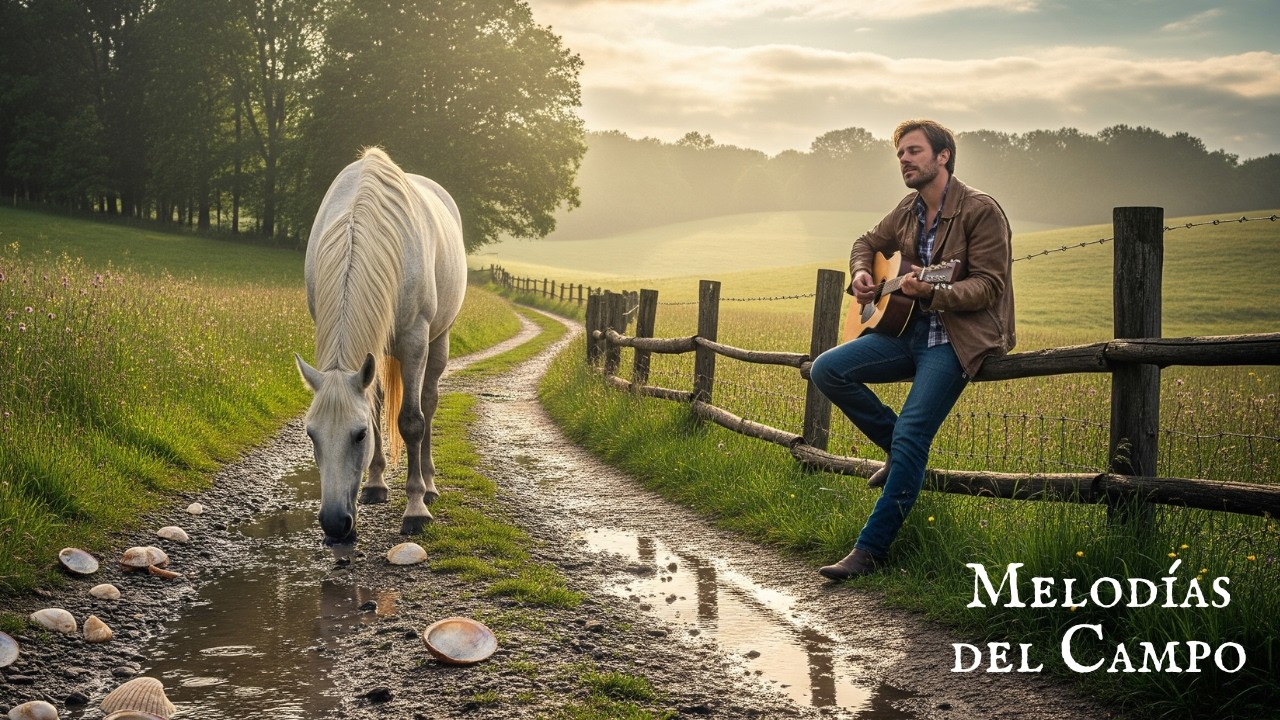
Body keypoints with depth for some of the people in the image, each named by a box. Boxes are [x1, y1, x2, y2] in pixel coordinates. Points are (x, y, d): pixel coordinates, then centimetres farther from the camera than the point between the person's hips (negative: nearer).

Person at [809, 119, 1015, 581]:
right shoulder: (908, 211, 12)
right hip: (909, 329, 8)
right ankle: (899, 450, 6)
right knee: (826, 370, -9)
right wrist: (860, 274, 7)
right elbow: (868, 243, 29)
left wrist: (934, 292, -31)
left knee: (910, 436, -20)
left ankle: (872, 548, -14)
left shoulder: (980, 210, -10)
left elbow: (988, 286, -15)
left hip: (959, 338, -8)